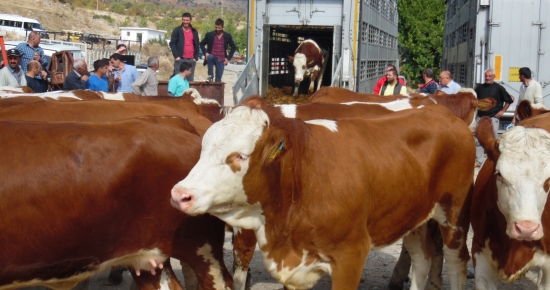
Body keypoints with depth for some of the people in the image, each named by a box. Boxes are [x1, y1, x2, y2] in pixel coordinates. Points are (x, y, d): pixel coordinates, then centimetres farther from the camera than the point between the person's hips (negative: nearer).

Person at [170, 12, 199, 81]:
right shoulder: (177, 30, 5)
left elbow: (197, 45, 16)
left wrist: (196, 57, 4)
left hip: (191, 60, 3)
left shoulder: (194, 32, 14)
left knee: (190, 80, 1)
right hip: (180, 59, -3)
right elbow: (172, 44, 0)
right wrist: (176, 56, -9)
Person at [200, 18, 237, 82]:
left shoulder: (227, 36, 4)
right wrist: (205, 53, -6)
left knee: (218, 79, -4)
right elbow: (202, 44, 12)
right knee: (210, 57, -35)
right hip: (212, 57, -1)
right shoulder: (209, 35, 2)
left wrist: (228, 58, 1)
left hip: (221, 61, 1)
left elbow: (233, 48, 11)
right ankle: (210, 76, -19)